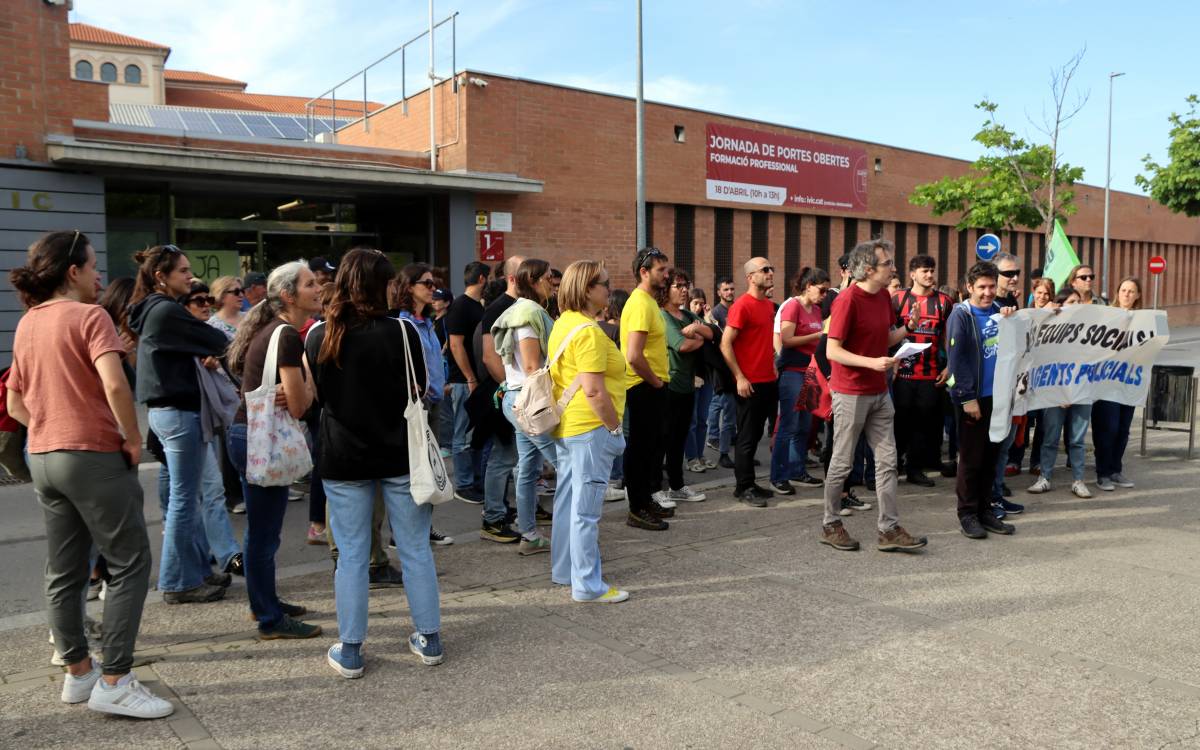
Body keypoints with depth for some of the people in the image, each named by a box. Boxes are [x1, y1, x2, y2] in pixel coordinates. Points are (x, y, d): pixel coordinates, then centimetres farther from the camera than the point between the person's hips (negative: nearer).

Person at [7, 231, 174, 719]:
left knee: (64, 572, 14)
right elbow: (114, 386, -26)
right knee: (130, 566, 0)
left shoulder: (26, 323, 12)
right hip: (93, 456, -8)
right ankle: (114, 683, 0)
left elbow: (15, 404, 17)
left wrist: (51, 428, 14)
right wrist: (134, 440, -15)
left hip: (42, 457, 8)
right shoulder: (89, 316, -12)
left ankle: (78, 671, 24)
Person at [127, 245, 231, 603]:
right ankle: (179, 583, 7)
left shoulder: (152, 310, 14)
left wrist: (205, 354, 3)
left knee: (184, 497, 15)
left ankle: (193, 570, 24)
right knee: (184, 499, -2)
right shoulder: (167, 311, -16)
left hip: (167, 410, 10)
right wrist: (214, 347, 9)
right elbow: (218, 342, -13)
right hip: (180, 412, -10)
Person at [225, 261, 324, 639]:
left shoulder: (272, 330, 11)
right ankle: (271, 621, 12)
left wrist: (285, 391, -6)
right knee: (264, 532, 1)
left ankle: (264, 602, 35)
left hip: (248, 433, 10)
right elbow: (299, 406, -18)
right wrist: (310, 377, 0)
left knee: (262, 529, 21)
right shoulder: (288, 336, -18)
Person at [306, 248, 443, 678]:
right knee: (415, 549, 11)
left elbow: (313, 395, 8)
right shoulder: (401, 332, -11)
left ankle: (349, 652, 17)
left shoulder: (319, 336, -3)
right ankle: (429, 640, 21)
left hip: (342, 459, 2)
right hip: (399, 454, -1)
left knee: (351, 555, 9)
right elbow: (421, 391, -3)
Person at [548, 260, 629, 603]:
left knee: (567, 500, 18)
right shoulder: (588, 332, -19)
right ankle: (587, 585, 6)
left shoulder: (562, 323, 12)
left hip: (565, 426, 10)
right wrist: (615, 427, -13)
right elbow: (593, 390, -24)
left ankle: (563, 571, 30)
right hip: (590, 428, -10)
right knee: (586, 509, -3)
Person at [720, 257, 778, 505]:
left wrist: (772, 365, 15)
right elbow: (725, 344, -16)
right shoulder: (742, 305, -13)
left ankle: (748, 483, 22)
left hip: (768, 381, 8)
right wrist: (739, 378, -18)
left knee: (755, 435, 13)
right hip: (749, 383, -8)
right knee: (747, 437, -1)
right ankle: (744, 488, 8)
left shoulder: (769, 305, 12)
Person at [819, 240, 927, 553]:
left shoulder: (883, 296, 8)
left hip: (879, 392, 8)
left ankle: (889, 530, 11)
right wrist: (872, 362, -27)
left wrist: (905, 329, -2)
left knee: (887, 461, 6)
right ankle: (831, 526, 18)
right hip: (851, 394, -7)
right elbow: (832, 351, -18)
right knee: (842, 462, 4)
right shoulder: (847, 299, -16)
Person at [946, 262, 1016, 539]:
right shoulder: (961, 315, -8)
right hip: (971, 397, -6)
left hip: (996, 395, 6)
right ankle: (967, 514, 12)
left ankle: (985, 510, 22)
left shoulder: (998, 311, 9)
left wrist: (1012, 319, -5)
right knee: (971, 458, 2)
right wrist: (967, 398, -15)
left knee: (990, 456, 12)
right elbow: (956, 359, -12)